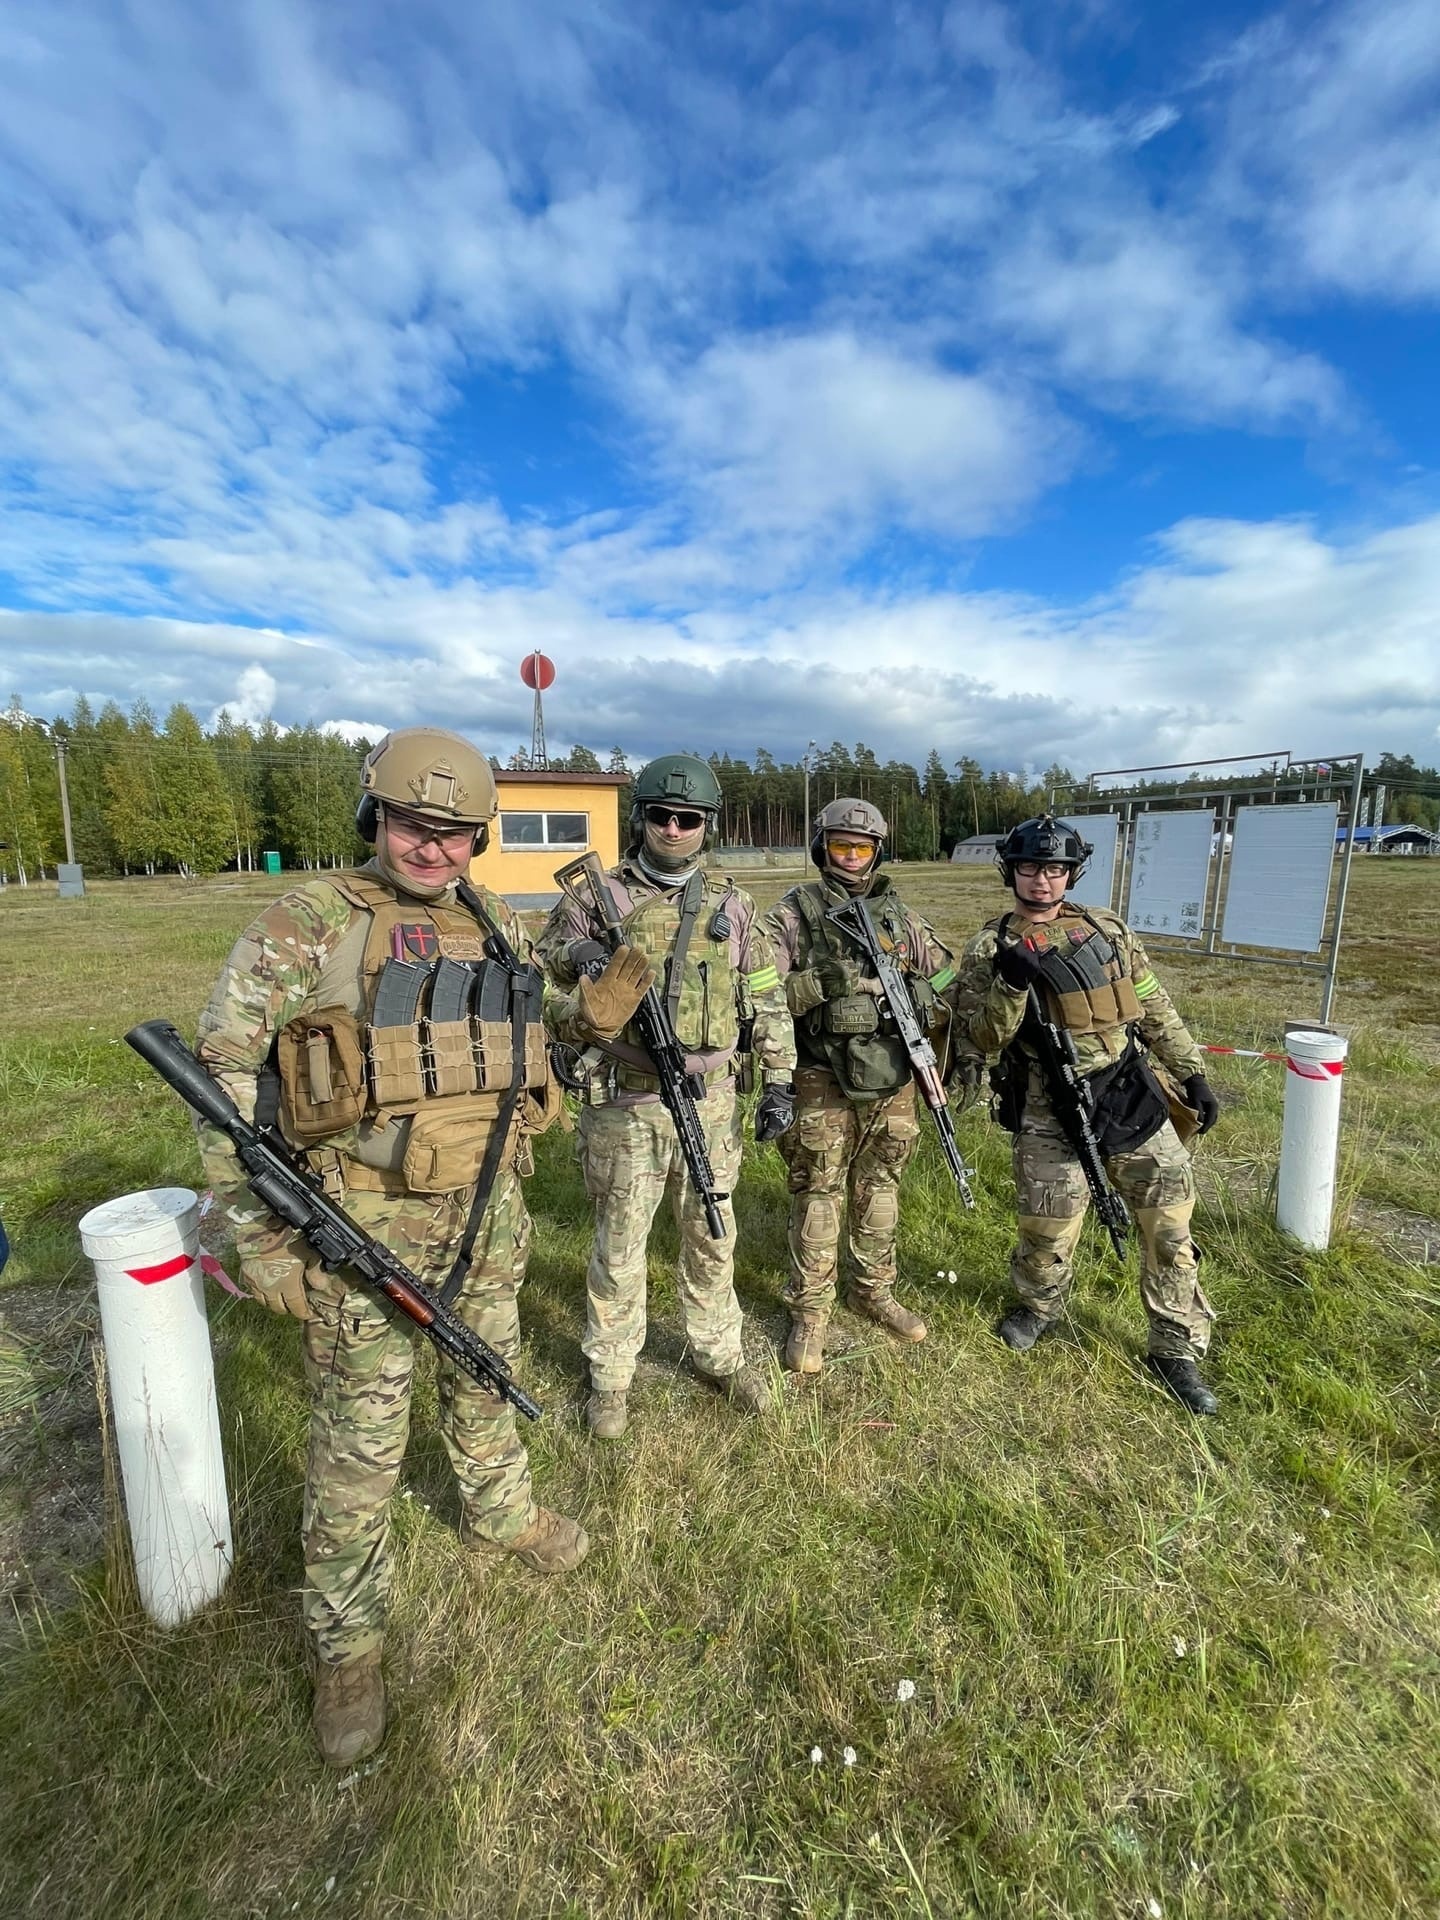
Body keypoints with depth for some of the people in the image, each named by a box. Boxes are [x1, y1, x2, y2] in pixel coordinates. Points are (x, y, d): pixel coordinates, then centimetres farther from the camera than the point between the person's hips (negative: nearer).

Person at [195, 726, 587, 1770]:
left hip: (486, 1212, 5)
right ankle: (348, 1637, 36)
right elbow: (227, 1072, -10)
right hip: (366, 1222, -4)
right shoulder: (309, 924, -12)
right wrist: (259, 1234, -11)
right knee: (359, 1440, 11)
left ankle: (501, 1509, 52)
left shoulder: (499, 926, 3)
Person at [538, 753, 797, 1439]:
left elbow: (766, 1001, 9)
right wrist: (588, 1012, -25)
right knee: (618, 1249, 13)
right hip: (624, 1106, -2)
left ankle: (720, 1355, 41)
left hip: (710, 1101, 3)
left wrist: (779, 1080, 5)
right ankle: (610, 1375, 36)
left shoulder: (732, 905, 3)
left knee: (712, 1239, 19)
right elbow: (543, 999, -4)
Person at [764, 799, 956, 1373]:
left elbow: (949, 979, 15)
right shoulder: (793, 913, -4)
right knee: (819, 1194, 5)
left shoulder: (899, 915, 9)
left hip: (891, 1075, 4)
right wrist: (817, 983, -24)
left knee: (879, 1188, 18)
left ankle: (874, 1291, 37)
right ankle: (810, 1312, 22)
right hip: (823, 1078, -4)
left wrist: (925, 994, -6)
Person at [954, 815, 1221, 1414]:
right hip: (1050, 1111, -3)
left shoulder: (1107, 928, 6)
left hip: (1131, 1096, 3)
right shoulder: (989, 948, -5)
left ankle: (1176, 1349, 25)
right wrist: (1010, 986, -26)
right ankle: (1038, 1305, 39)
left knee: (1170, 1217, 6)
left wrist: (1193, 1074, 9)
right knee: (1049, 1228, 7)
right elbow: (983, 1038, -10)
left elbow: (1153, 1006, 11)